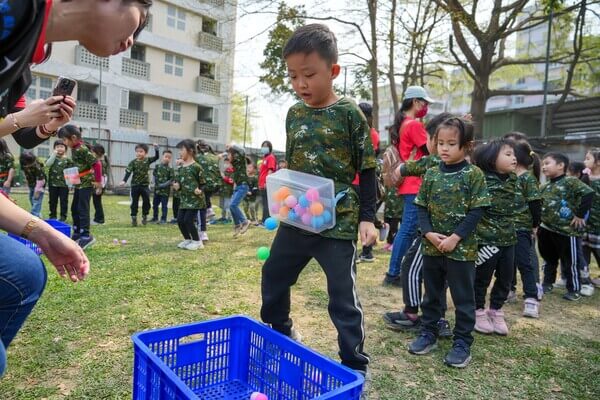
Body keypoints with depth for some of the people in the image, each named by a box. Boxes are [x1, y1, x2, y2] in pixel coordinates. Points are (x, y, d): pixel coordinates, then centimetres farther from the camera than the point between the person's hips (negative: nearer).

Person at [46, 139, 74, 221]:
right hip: (53, 183, 2)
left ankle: (63, 216, 12)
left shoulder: (68, 159, 1)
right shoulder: (52, 157, 5)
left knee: (64, 201, 3)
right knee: (53, 200, 11)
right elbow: (47, 164, -14)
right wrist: (54, 154, -15)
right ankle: (53, 215, 22)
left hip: (64, 184, -2)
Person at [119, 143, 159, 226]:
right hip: (135, 185, -1)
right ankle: (134, 218, 13)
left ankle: (144, 216, 18)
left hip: (145, 185, 1)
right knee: (134, 202, 5)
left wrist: (156, 149, -16)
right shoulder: (133, 162, -6)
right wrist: (124, 181, -22)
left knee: (146, 201, 2)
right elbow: (128, 172, -11)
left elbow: (156, 157, -3)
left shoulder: (148, 160, 1)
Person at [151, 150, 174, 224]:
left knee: (164, 205, 1)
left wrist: (164, 184, -18)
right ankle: (155, 218, 29)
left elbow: (172, 179, -12)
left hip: (165, 190, -5)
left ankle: (163, 219, 10)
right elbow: (154, 174, 13)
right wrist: (156, 182, 0)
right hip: (157, 189, 5)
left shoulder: (170, 169, -9)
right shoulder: (157, 166, 3)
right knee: (155, 204, 15)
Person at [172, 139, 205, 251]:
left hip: (195, 199, -7)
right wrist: (177, 185, -4)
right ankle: (187, 240, 24)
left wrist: (200, 190, -25)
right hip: (184, 199, 8)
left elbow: (203, 182, -7)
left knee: (188, 220, -11)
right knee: (180, 220, 6)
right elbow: (178, 181, 17)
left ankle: (197, 242, 6)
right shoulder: (180, 168, 9)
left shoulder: (196, 167, -11)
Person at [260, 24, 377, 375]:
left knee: (343, 296, 2)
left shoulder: (349, 113, -7)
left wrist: (367, 217, -9)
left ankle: (355, 365, 22)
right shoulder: (294, 114, 8)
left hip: (338, 221, -6)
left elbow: (367, 169, -4)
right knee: (273, 278, 18)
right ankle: (281, 335, 44)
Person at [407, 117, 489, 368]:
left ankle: (462, 343, 23)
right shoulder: (431, 174, 4)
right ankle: (428, 334, 32)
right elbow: (421, 207, 4)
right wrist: (428, 233, -11)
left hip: (462, 249, -4)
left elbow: (477, 211, -10)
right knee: (431, 294, 17)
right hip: (431, 246, 4)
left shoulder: (474, 174, -7)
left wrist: (455, 238, -17)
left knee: (463, 298, 8)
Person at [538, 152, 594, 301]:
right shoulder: (544, 187, 9)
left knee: (569, 263, 5)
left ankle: (574, 290, 20)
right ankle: (547, 284, 33)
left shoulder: (571, 182, -12)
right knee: (549, 260, 19)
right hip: (546, 229, 7)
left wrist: (580, 215, -20)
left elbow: (588, 194, -23)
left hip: (567, 230, -6)